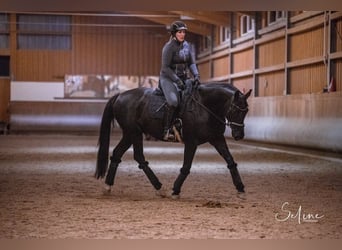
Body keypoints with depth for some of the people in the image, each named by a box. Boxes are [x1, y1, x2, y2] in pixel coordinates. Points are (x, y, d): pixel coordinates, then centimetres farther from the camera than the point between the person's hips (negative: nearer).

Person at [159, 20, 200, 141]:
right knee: (173, 101, -30)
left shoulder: (186, 45, 9)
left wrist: (196, 75, -9)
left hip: (184, 78, 7)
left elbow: (191, 63, 10)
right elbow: (165, 67, -16)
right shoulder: (169, 47, -12)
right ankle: (166, 131, -23)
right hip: (168, 78, -7)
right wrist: (177, 80, -23)